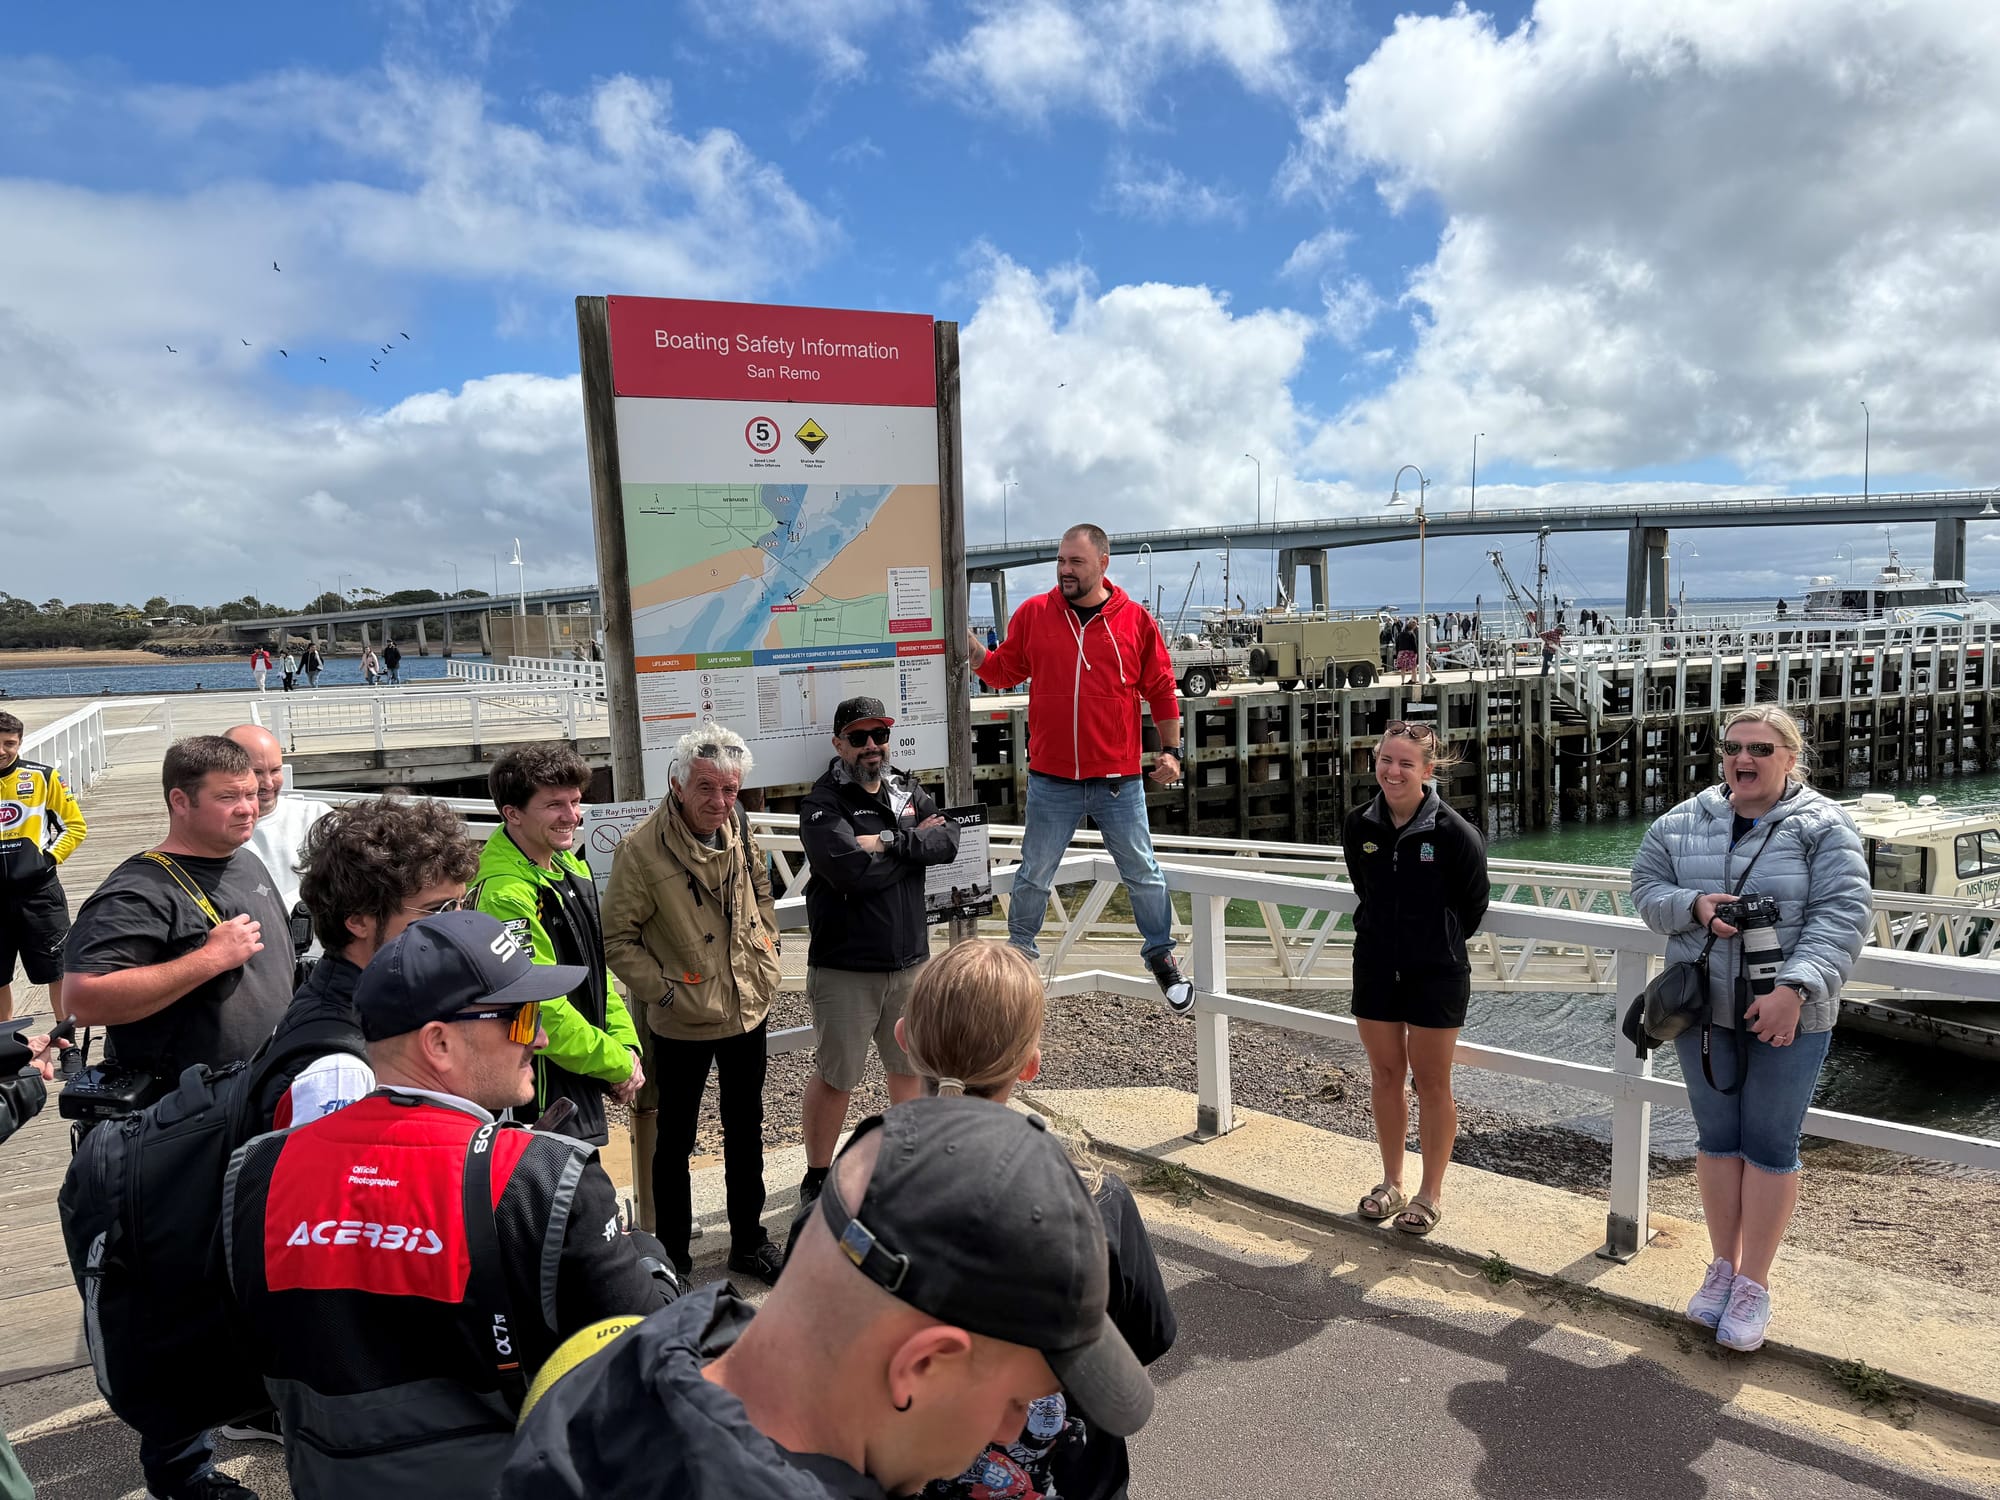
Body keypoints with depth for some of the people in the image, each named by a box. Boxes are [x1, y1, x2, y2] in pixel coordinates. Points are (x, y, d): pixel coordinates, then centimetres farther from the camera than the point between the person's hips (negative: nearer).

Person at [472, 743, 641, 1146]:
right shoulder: (504, 894, -23)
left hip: (577, 1081, 9)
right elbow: (542, 1008, -24)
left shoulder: (570, 867, 7)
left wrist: (626, 1044, 3)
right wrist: (618, 1065, -14)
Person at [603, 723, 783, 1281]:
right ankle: (673, 1257, 30)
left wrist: (766, 958, 6)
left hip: (748, 1011, 5)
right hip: (682, 1024, -5)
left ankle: (748, 1242, 37)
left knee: (746, 1133, 19)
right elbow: (617, 939, -13)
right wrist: (664, 991, -16)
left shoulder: (741, 833, -3)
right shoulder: (642, 849, -20)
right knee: (675, 1141, 12)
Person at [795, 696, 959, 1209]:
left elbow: (948, 841, -8)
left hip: (910, 960, 6)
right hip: (845, 968, -5)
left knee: (910, 1065, 20)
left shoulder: (908, 790, 8)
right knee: (835, 1077, 5)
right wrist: (914, 843, -12)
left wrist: (888, 841, -20)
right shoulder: (822, 803, -10)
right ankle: (817, 1177, 24)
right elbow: (851, 871, -25)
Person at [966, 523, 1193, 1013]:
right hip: (1050, 778, 1)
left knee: (1143, 873, 10)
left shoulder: (1136, 621, -1)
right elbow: (1003, 672, 10)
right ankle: (1019, 951, 31)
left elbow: (1161, 691, 4)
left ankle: (1160, 954, 29)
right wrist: (971, 648, -6)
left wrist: (1171, 750, 0)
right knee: (1034, 875, 10)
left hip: (1119, 779, 0)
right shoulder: (1032, 614, 1)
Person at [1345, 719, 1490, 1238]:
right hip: (1376, 967, 4)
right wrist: (1382, 934, 12)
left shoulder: (1453, 832, -16)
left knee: (1431, 1081, 7)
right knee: (1385, 1074, 14)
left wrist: (1442, 941, 6)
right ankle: (1391, 1182, 31)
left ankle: (1431, 1193, 23)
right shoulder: (1359, 825, -4)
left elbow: (1474, 901, -3)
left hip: (1436, 973, -4)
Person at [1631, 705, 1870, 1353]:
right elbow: (1646, 886, 7)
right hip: (1704, 1011, 3)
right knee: (1717, 1138, 14)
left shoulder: (1822, 826, -7)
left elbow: (1842, 915, -15)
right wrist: (1693, 905, -15)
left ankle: (1755, 1283, 21)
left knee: (1770, 1147, 6)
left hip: (1788, 1016, -3)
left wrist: (1794, 988, -27)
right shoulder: (1685, 823, 4)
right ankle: (1724, 1264, 31)